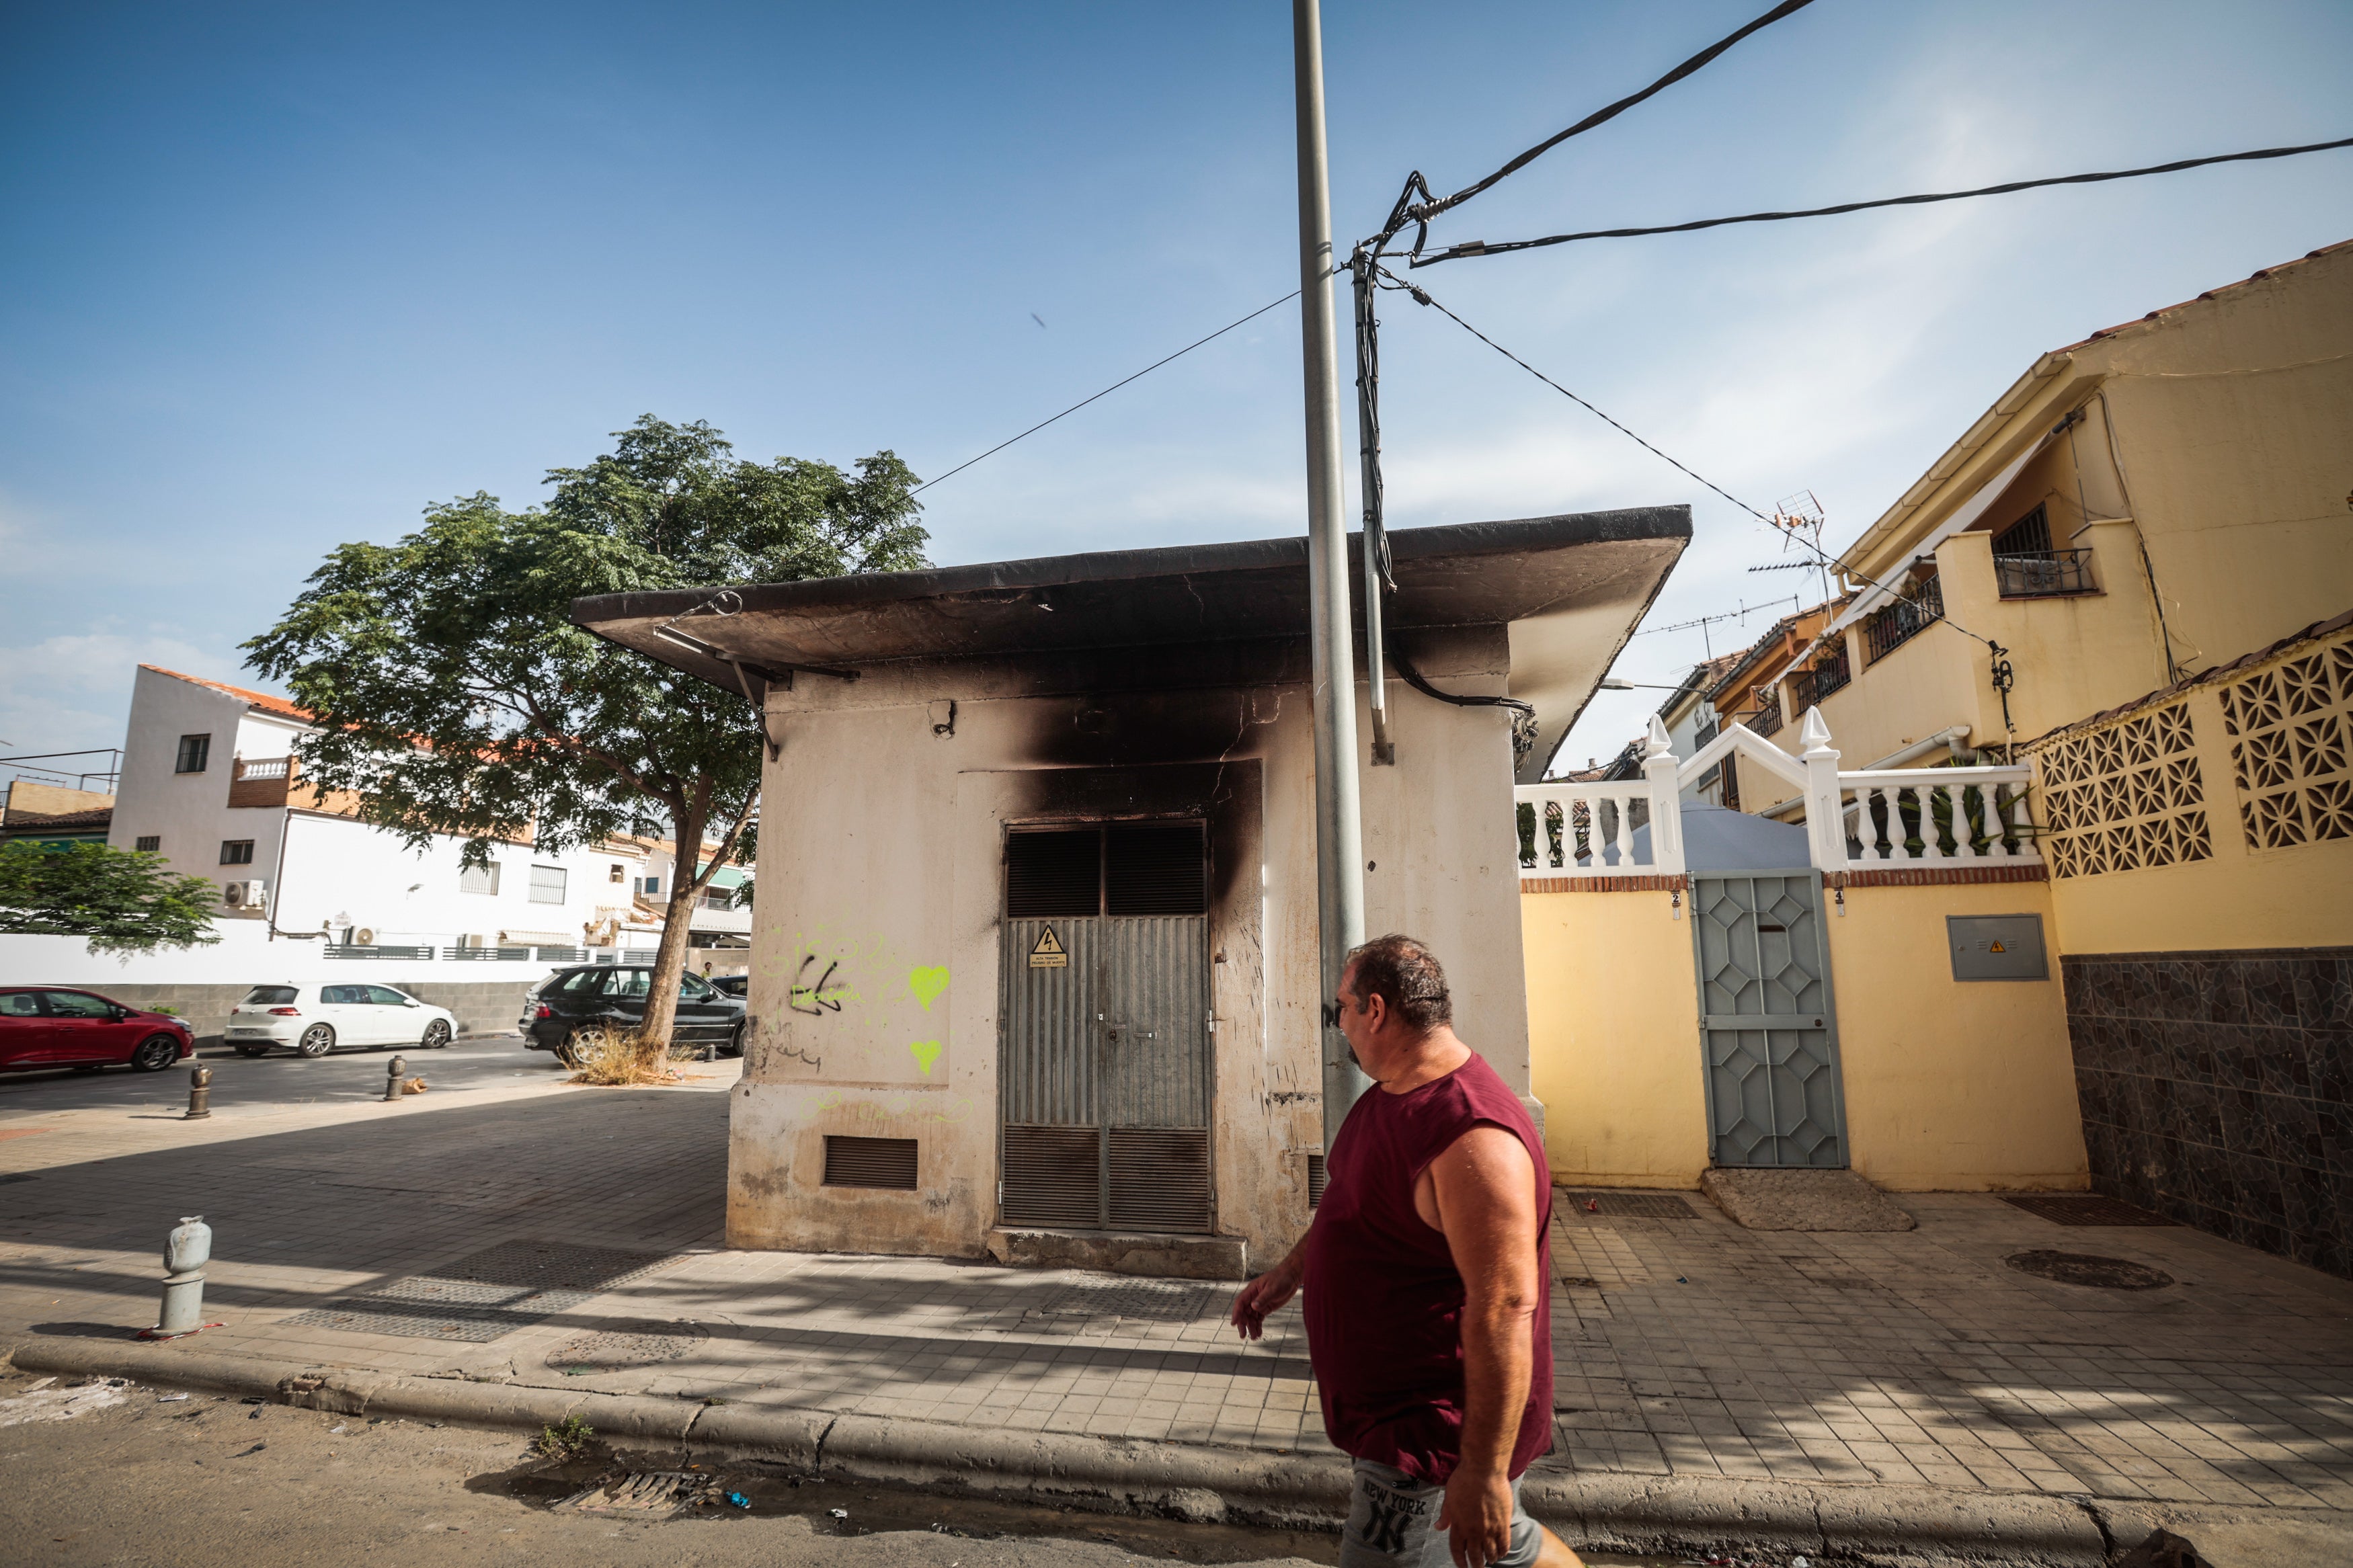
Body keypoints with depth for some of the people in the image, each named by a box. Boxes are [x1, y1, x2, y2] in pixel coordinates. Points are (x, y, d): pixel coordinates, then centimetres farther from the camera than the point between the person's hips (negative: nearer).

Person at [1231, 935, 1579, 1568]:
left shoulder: (1472, 1134, -31)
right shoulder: (1389, 1093, 1)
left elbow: (1504, 1310, -31)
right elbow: (1356, 1201, 17)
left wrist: (1484, 1470, -26)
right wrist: (1288, 1272, 20)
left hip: (1439, 1423, -9)